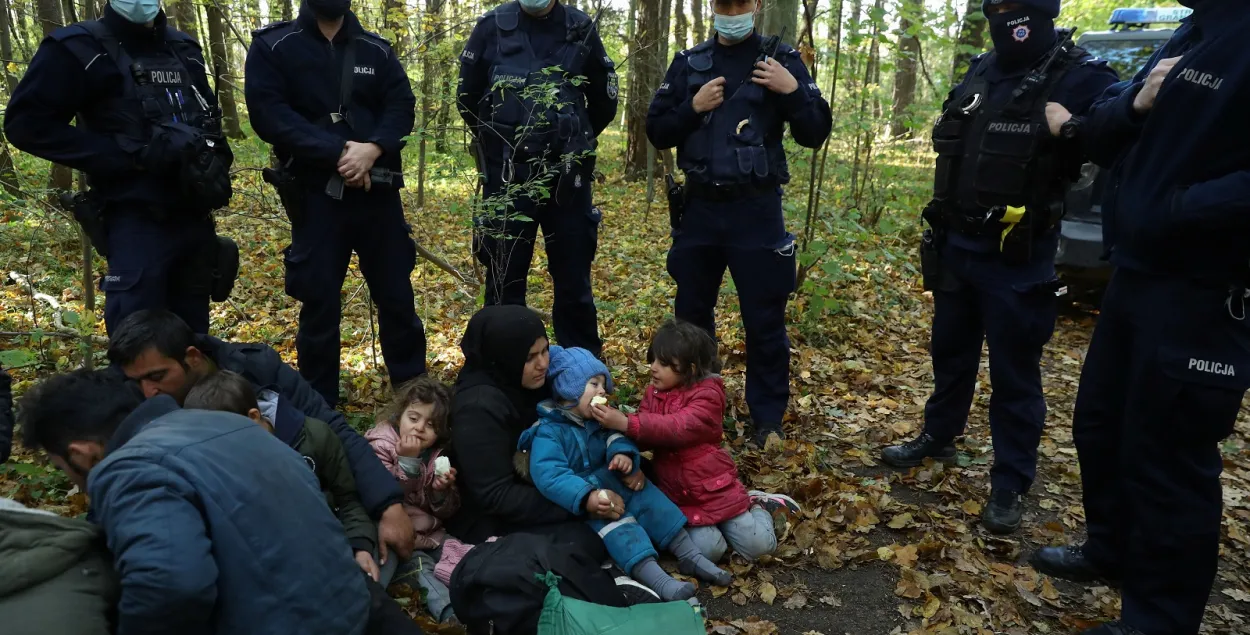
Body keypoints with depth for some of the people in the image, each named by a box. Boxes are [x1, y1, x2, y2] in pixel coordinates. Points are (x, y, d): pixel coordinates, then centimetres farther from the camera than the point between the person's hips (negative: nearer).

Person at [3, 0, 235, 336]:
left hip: (195, 218, 6)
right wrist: (129, 154, -18)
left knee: (192, 337, 13)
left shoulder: (184, 49, 14)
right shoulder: (81, 48, -4)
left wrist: (212, 153, 4)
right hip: (137, 224, -5)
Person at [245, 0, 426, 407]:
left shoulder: (377, 50, 11)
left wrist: (373, 149, -17)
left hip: (378, 191, 3)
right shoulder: (272, 47, 2)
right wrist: (337, 153, -18)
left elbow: (402, 106, 2)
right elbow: (269, 114, -9)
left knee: (397, 294, 10)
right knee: (319, 302, 4)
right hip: (316, 193, -2)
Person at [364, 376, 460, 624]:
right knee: (420, 565, -29)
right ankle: (450, 612, -36)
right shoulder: (381, 446, -8)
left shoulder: (440, 453, 4)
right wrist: (407, 461, -29)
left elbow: (447, 513, 5)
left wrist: (443, 492, -17)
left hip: (429, 532, 6)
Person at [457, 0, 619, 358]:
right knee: (504, 277, 5)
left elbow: (605, 102, 13)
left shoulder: (582, 29, 3)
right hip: (508, 173, -1)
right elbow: (467, 98, 9)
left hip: (566, 174, 1)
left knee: (574, 278, 8)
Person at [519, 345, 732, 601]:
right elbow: (549, 476, -30)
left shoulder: (597, 418, 6)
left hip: (616, 483, 8)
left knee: (652, 501, -4)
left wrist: (624, 454, -27)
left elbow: (616, 437, -1)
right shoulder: (548, 432, -19)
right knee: (617, 526, -28)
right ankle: (655, 578, -38)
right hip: (583, 498, -7)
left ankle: (690, 556, 1)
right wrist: (586, 497, -42)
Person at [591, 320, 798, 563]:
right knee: (707, 551, -16)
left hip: (713, 487, -4)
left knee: (757, 545, -7)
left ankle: (758, 505, 24)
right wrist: (615, 422, -26)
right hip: (677, 494, 4)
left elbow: (679, 428, -32)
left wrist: (626, 423, -40)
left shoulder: (707, 395, -17)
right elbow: (645, 436, -4)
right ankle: (720, 522, 17)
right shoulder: (654, 393, 3)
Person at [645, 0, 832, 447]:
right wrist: (693, 108, -10)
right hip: (699, 208, 3)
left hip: (756, 210, -3)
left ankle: (768, 420, 16)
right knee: (691, 313, 13)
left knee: (764, 320, 2)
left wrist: (793, 90, -17)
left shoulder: (781, 60, 0)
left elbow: (815, 134, -2)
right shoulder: (688, 63, 7)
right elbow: (656, 131, 6)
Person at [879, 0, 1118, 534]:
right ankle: (937, 438, 40)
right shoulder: (980, 72, 8)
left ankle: (1011, 485, 18)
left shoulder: (1078, 77, -12)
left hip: (1017, 259, -6)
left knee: (1014, 375, 4)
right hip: (955, 246, 6)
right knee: (951, 353, 21)